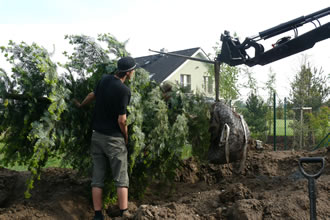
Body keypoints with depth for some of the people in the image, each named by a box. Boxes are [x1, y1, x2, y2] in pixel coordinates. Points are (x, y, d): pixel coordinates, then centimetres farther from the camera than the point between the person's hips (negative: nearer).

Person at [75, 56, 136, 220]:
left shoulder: (104, 80, 2)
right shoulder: (124, 90, -17)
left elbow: (92, 95, 22)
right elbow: (121, 120, -18)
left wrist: (81, 105, 42)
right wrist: (126, 137, 0)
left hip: (97, 136, 6)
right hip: (114, 139, -6)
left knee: (97, 178, 8)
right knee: (121, 179, 0)